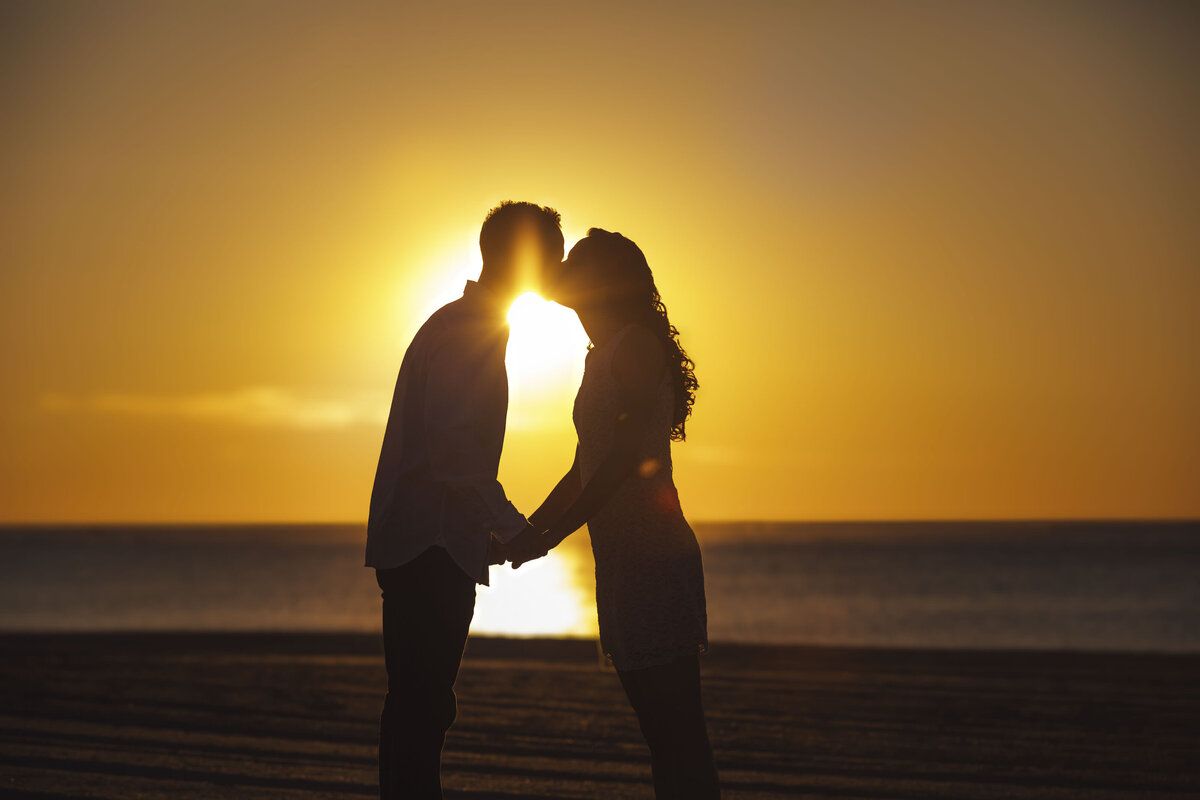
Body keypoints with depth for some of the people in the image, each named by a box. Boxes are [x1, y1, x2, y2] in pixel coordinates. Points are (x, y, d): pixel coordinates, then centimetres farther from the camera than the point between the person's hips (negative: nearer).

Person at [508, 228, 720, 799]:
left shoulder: (637, 345, -8)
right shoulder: (604, 356, 20)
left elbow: (626, 456, -17)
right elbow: (585, 469, 25)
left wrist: (553, 534, -17)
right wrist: (526, 530, 20)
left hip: (653, 552, -10)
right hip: (622, 556, 10)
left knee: (675, 726, -11)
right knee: (660, 726, 10)